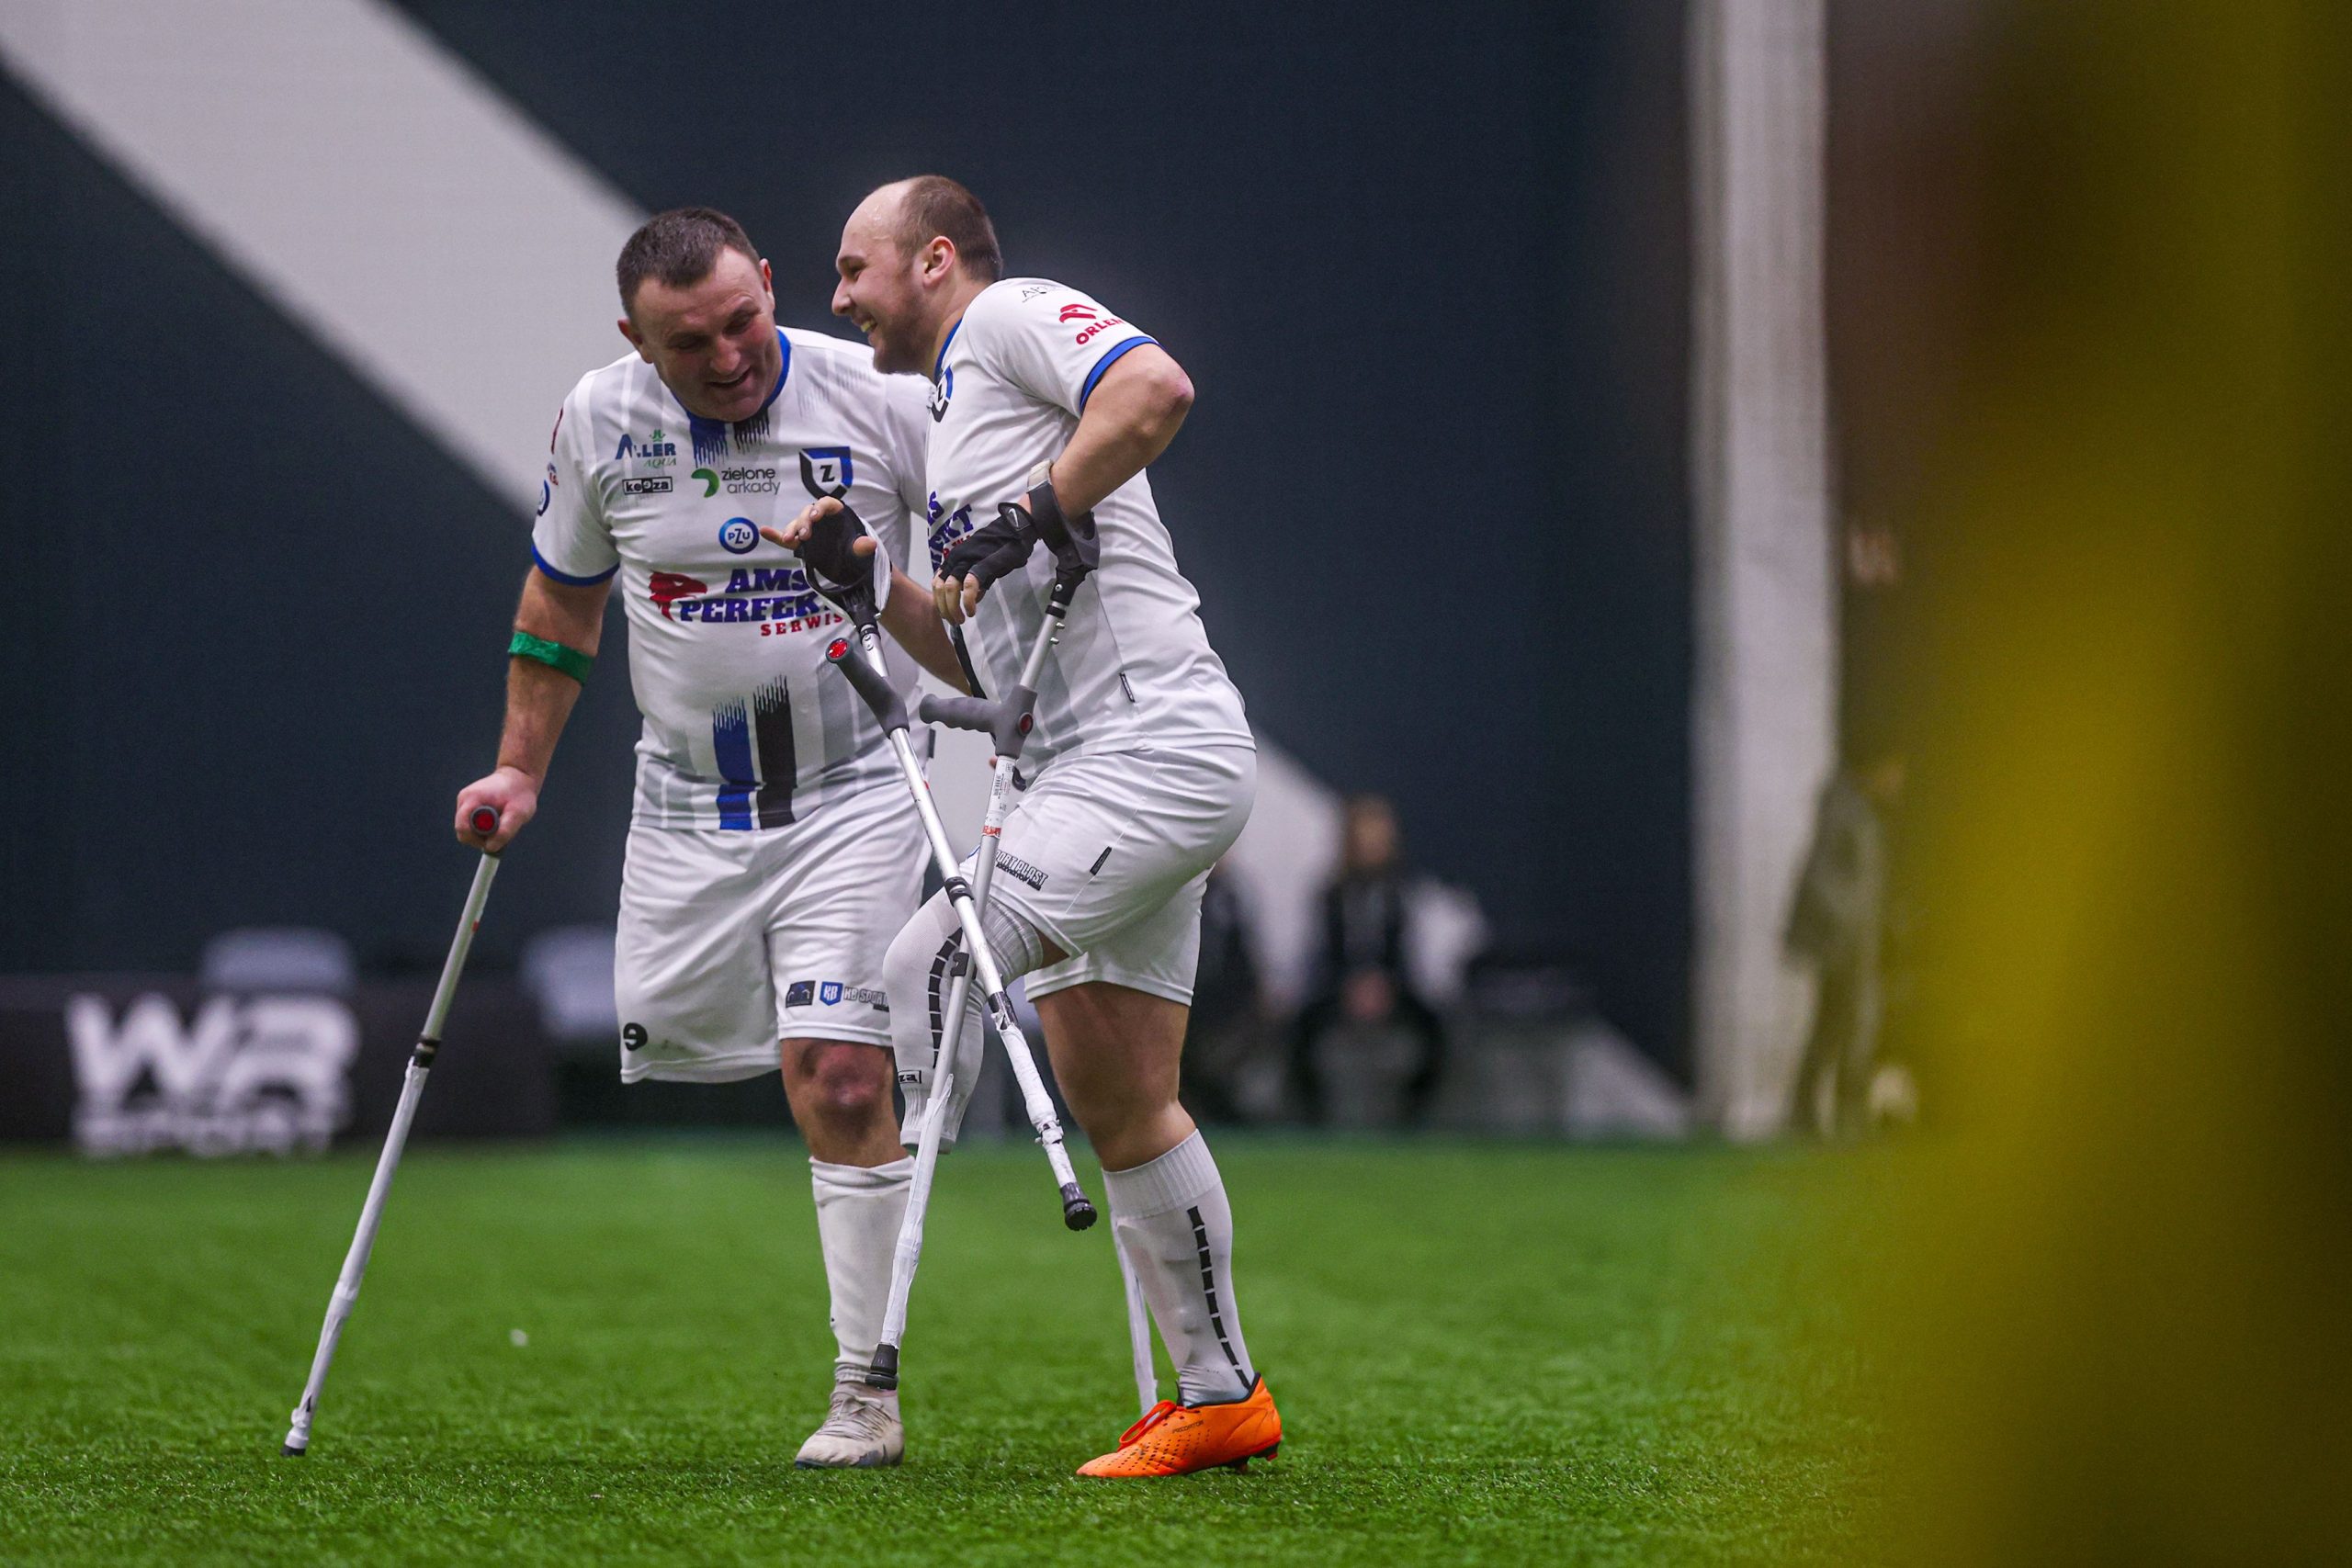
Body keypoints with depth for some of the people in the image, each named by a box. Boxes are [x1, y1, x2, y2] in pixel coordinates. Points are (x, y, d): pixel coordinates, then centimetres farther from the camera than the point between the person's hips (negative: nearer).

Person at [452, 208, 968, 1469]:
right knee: (672, 1043, 4)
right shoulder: (599, 421, -5)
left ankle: (863, 1391, -5)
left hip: (851, 787, -4)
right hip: (688, 792, 4)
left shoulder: (880, 401, -13)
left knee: (837, 1081, -13)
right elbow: (562, 594, 11)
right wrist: (521, 765, 10)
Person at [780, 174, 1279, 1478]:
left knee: (925, 968, -19)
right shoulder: (951, 407, 26)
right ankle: (1218, 1396, 16)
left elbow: (1158, 389, -23)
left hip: (1152, 751, -11)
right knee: (1117, 1104, 10)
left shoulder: (1013, 315, -2)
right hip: (1079, 779, 11)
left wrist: (1032, 518, -18)